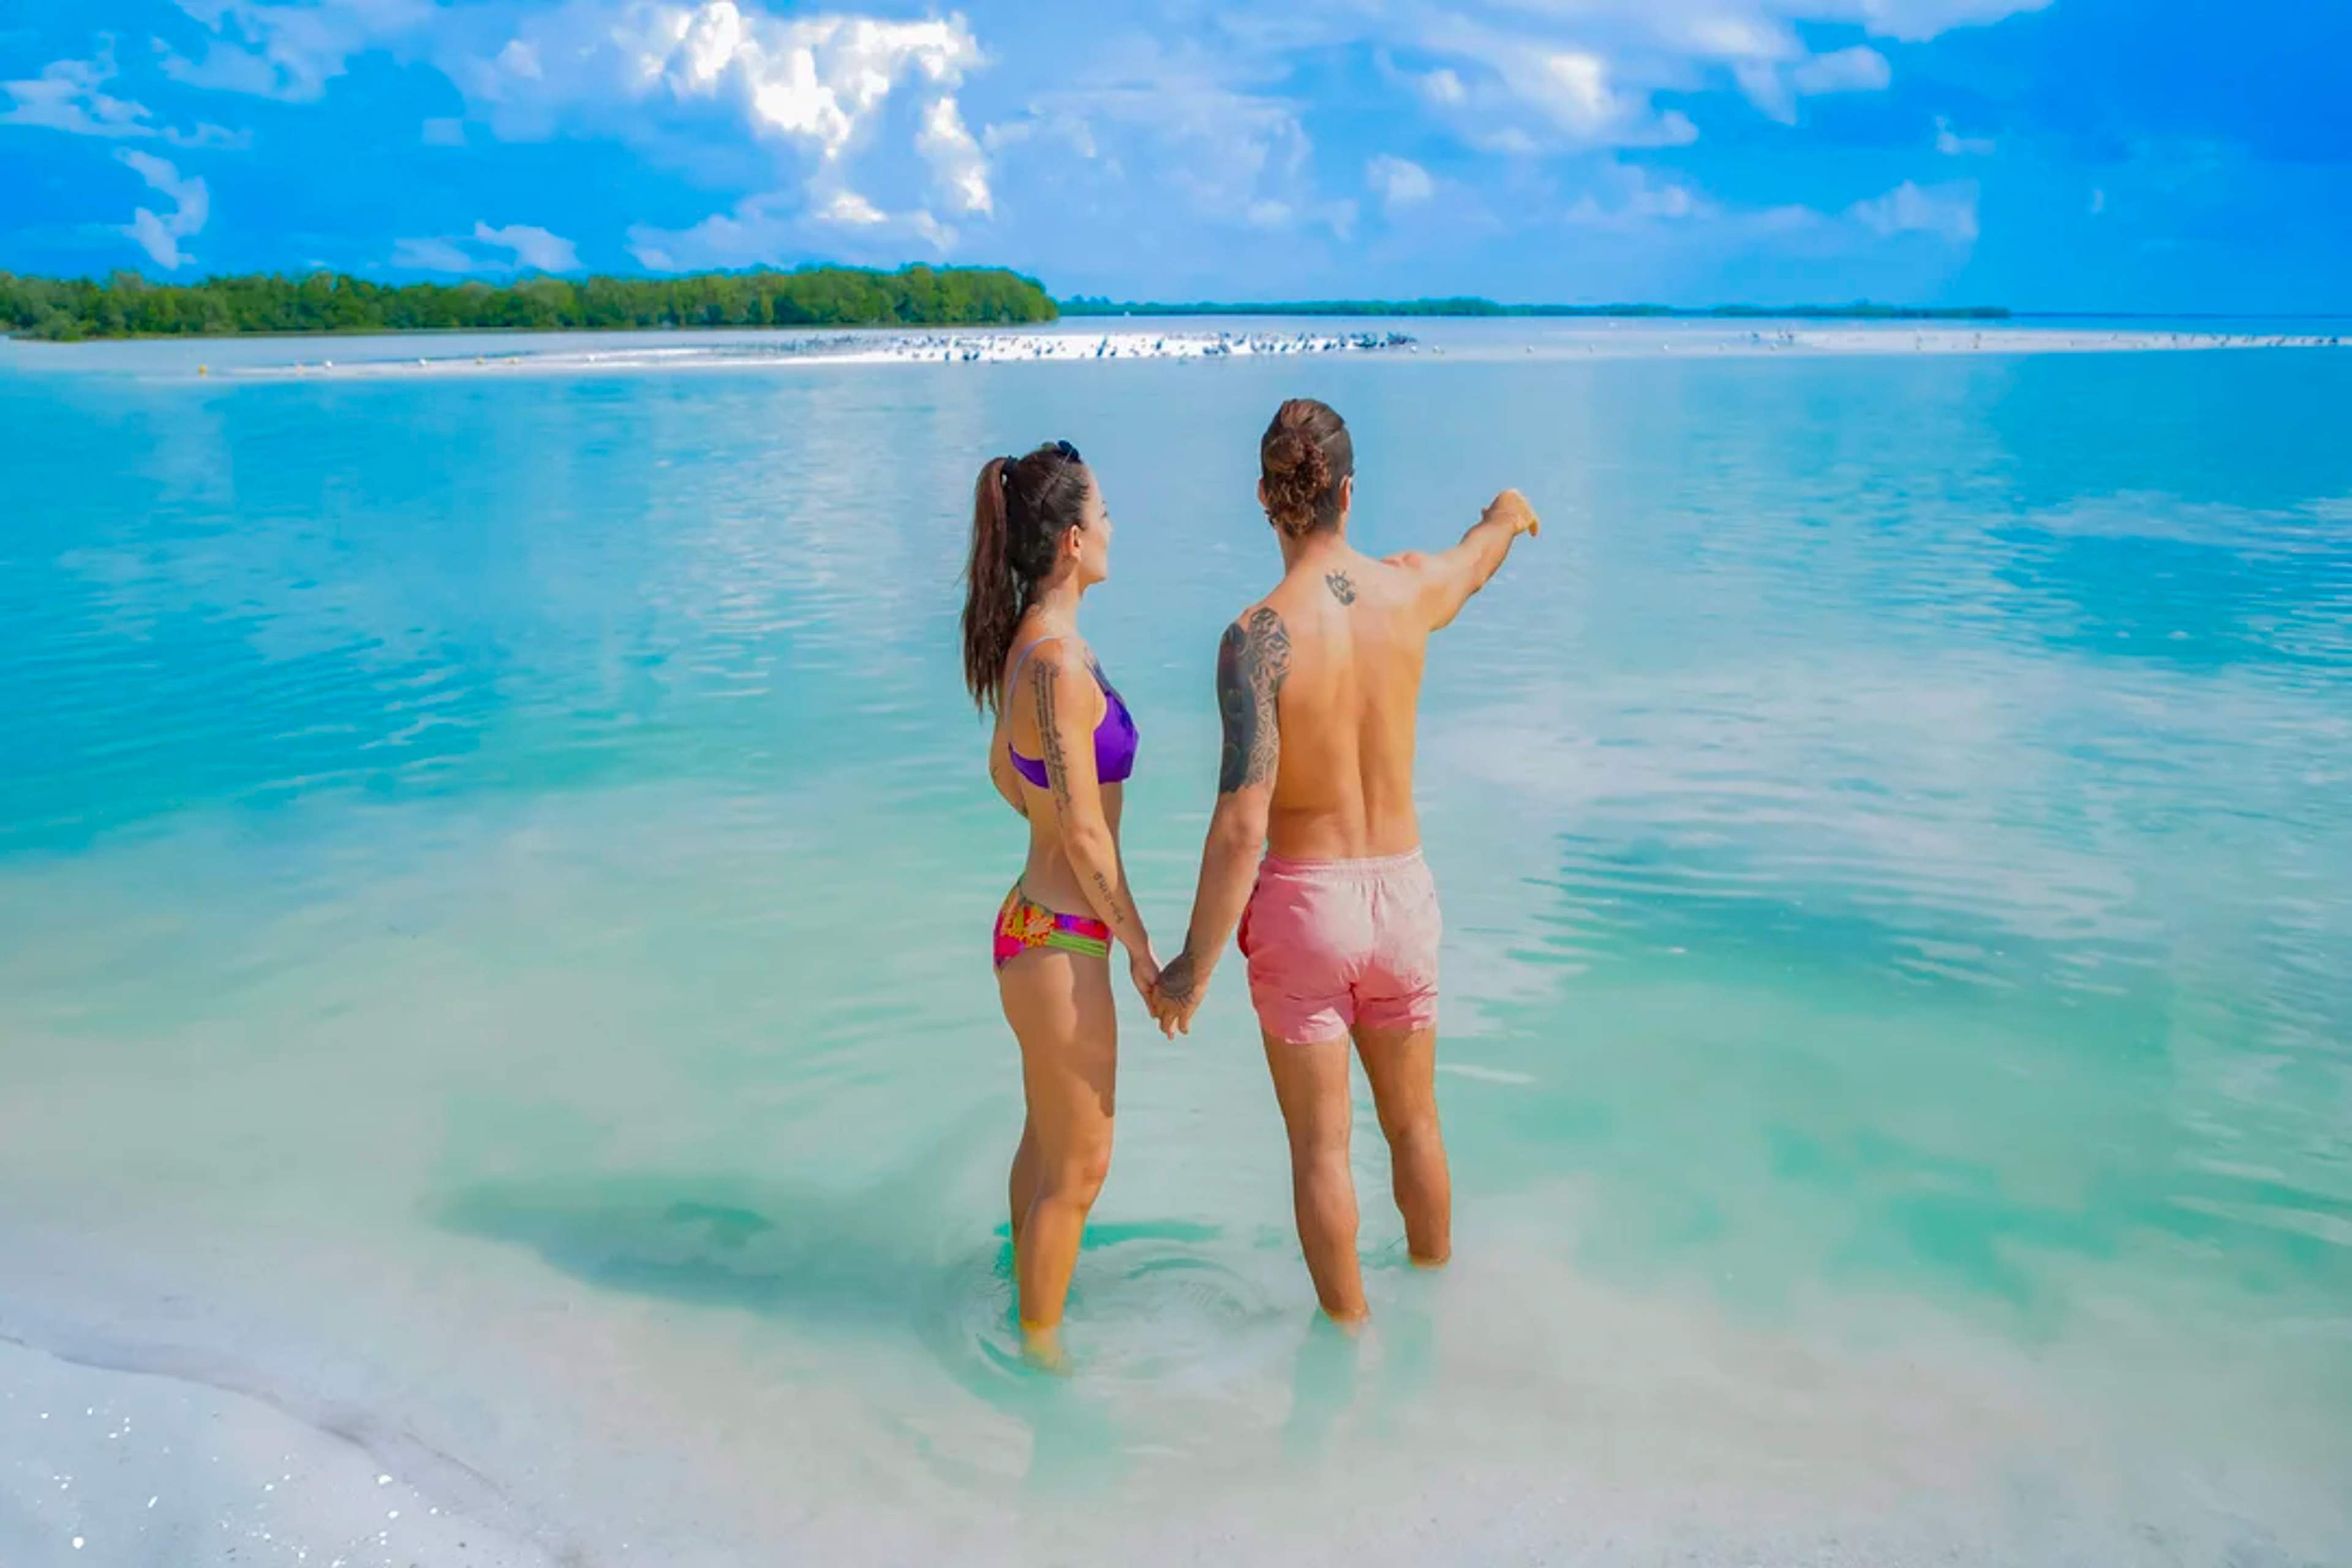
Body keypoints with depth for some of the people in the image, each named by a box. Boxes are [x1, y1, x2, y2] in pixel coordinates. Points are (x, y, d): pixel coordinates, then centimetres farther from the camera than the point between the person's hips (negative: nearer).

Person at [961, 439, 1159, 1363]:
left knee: (1047, 1145, 26)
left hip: (1038, 917, 10)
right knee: (1078, 1169, 8)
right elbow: (1084, 834, -23)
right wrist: (1144, 951, -14)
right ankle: (1042, 1348, 25)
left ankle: (1031, 1310, 45)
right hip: (1062, 942, -10)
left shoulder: (1028, 644, 5)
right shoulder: (1059, 665, -25)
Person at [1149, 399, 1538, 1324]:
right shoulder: (1410, 591, -6)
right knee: (1414, 1123, 25)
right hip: (1401, 893, 4)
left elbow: (1242, 823, -24)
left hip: (1302, 901, -4)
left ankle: (1348, 1325, 28)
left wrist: (1196, 966, -16)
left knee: (1320, 1147, 13)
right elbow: (1481, 554, 21)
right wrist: (1509, 513, 45)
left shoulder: (1259, 636, -20)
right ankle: (1434, 1278, 46)